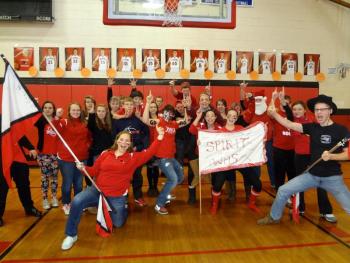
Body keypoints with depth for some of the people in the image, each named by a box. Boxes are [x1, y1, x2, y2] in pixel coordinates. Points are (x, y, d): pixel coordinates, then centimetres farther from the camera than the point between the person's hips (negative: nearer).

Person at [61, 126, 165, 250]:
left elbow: (149, 153, -16)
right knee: (77, 201, -24)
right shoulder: (105, 154, 1)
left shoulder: (133, 157, -3)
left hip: (117, 197, 0)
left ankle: (123, 208, 48)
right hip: (97, 190, 1)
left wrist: (159, 138, -28)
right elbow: (94, 171, 5)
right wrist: (83, 168, -15)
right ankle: (71, 235, -2)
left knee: (118, 223, 11)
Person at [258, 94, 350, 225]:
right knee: (283, 190, 2)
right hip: (311, 175, 3)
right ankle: (274, 217, 22)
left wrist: (331, 156, -27)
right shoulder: (312, 127, 0)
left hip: (332, 177, -3)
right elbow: (289, 125, -6)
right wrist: (274, 113, -17)